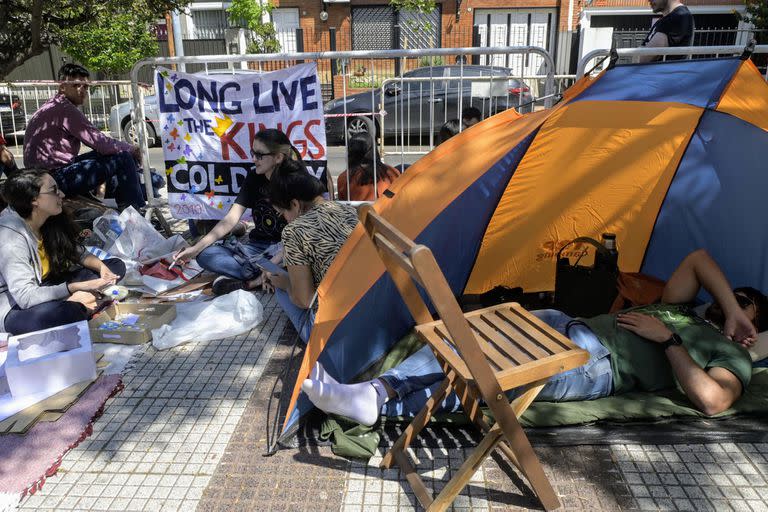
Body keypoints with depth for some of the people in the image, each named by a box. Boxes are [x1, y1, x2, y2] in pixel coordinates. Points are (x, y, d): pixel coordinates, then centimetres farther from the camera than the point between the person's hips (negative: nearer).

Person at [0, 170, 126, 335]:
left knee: (117, 267, 1)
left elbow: (78, 253, 8)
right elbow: (26, 297, -31)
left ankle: (70, 304, -14)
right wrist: (79, 287, -32)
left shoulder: (52, 222, -5)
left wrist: (101, 267, -12)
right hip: (18, 309, -8)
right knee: (49, 313, -43)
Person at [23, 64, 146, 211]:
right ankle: (137, 212, -3)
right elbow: (101, 143, -18)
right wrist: (131, 148, -3)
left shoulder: (54, 107, 17)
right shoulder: (65, 109, -15)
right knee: (123, 159, -11)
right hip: (56, 177, -10)